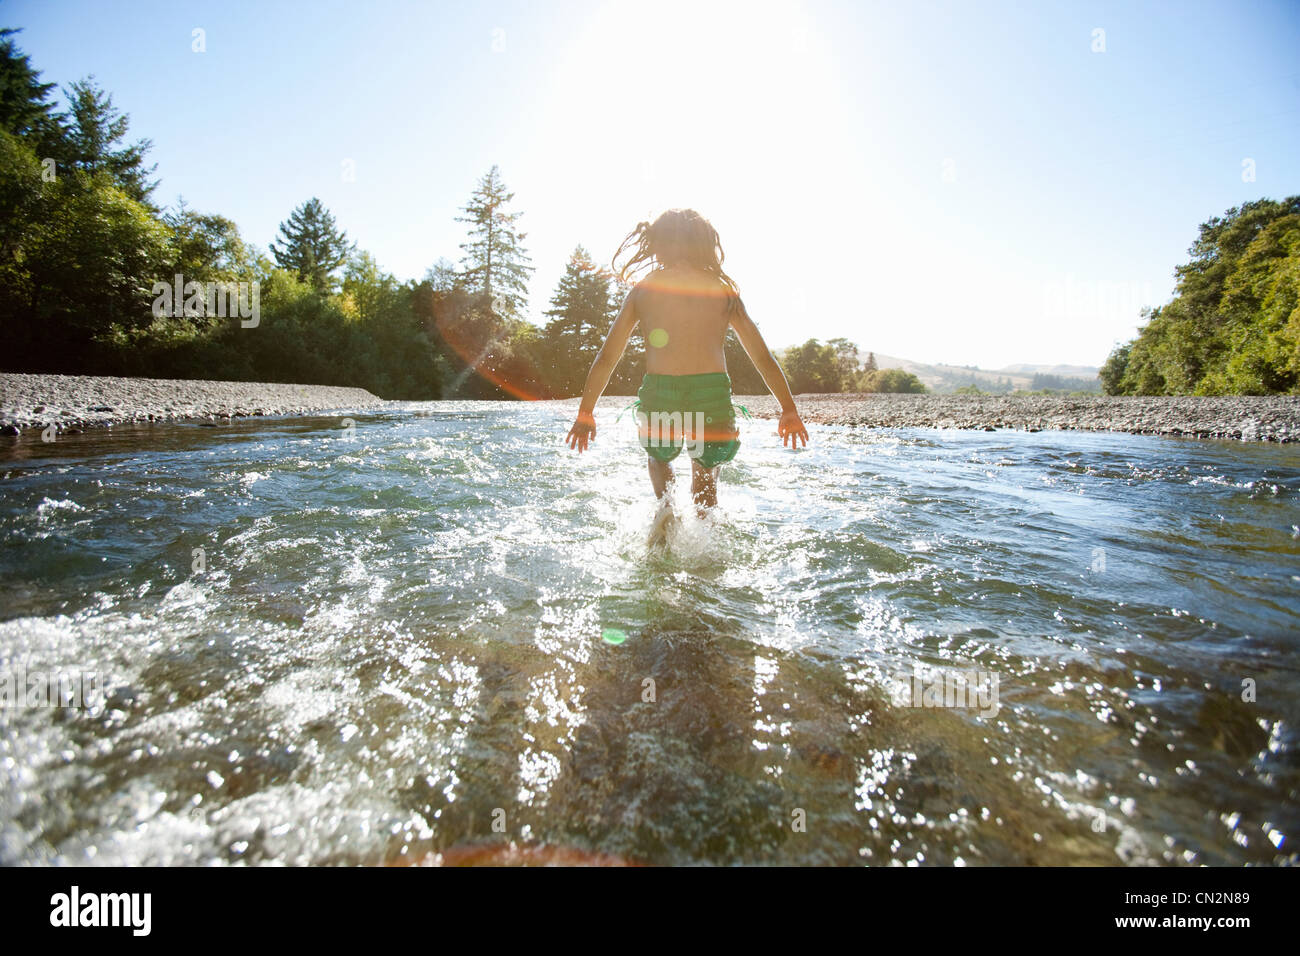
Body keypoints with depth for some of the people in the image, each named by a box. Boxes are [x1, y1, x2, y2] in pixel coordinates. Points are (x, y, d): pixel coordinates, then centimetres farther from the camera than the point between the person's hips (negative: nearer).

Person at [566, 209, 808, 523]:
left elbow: (606, 357, 9)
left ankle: (665, 504, 3)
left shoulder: (642, 290, 12)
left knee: (659, 456, 31)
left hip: (658, 392, 0)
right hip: (712, 392, 0)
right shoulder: (723, 289, 13)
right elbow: (762, 356, 12)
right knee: (705, 471, 26)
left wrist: (585, 413, 15)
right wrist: (789, 409, 18)